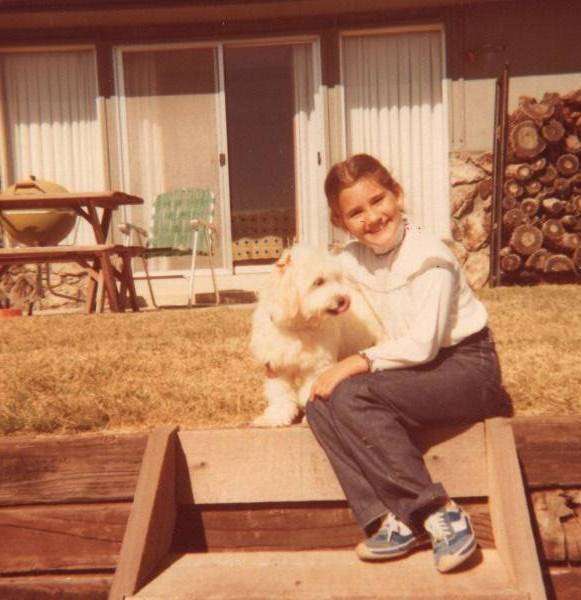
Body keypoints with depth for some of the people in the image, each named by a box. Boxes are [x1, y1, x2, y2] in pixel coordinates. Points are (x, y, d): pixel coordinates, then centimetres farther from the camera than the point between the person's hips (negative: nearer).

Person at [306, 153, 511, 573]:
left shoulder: (429, 255, -16)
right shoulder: (354, 260, 5)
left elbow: (423, 345, -22)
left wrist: (358, 363, -21)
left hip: (466, 366, -7)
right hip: (414, 370, 8)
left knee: (352, 395, -27)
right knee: (320, 404, -13)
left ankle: (441, 516, -21)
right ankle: (391, 522, -17)